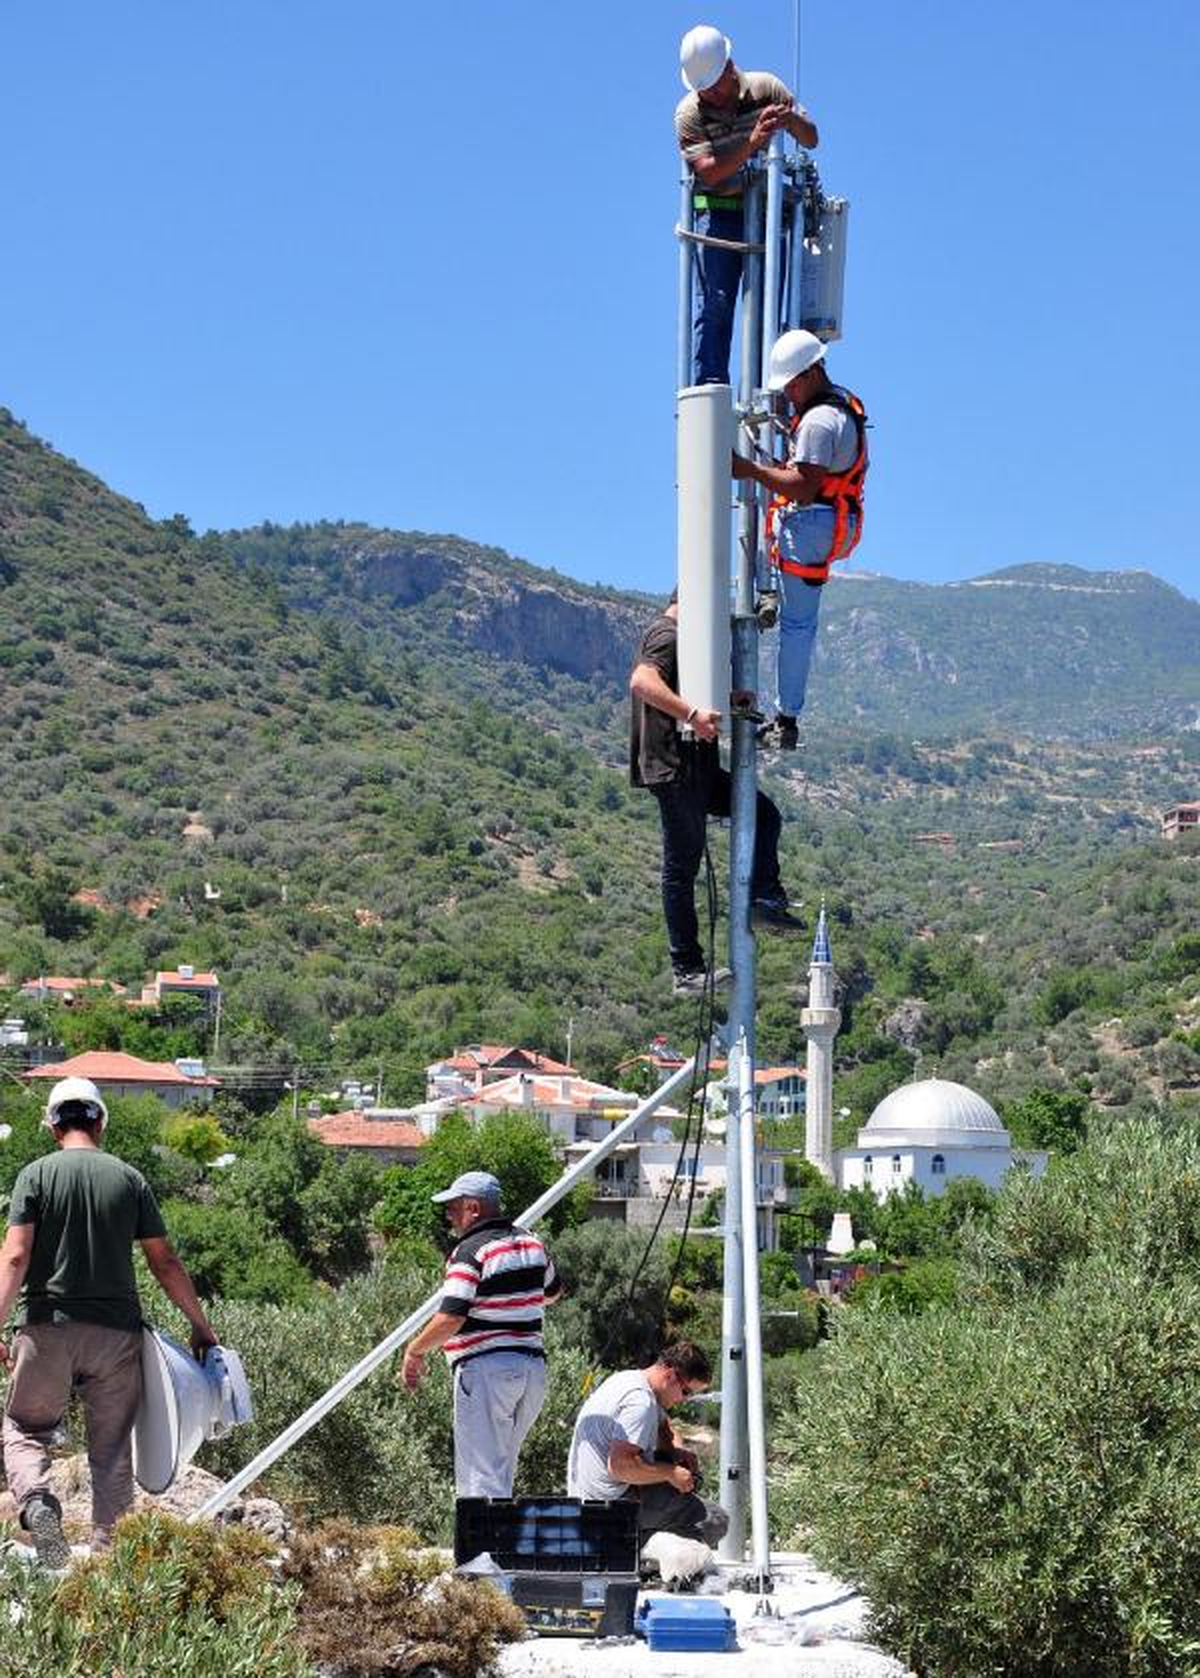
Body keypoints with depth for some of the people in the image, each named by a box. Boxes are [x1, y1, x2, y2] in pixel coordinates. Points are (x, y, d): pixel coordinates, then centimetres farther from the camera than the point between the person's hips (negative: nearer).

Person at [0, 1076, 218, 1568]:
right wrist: (200, 1325, 13)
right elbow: (164, 1262, 5)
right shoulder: (130, 1179, 5)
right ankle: (108, 1551, 9)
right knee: (112, 1449, 9)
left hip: (50, 1327, -1)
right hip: (116, 1331, 1)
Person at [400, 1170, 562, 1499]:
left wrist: (414, 1350, -7)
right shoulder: (531, 1242, 11)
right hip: (533, 1367, 8)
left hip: (485, 1369, -8)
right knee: (501, 1474, 17)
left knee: (481, 1479, -6)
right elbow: (553, 1292, 27)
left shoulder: (470, 1252, -13)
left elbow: (450, 1319, -20)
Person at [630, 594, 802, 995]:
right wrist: (692, 713, -37)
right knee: (682, 864, -6)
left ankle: (765, 898, 5)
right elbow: (642, 682, -30)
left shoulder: (673, 636, 22)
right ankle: (687, 971, -2)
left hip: (694, 767, 10)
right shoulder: (667, 635, -11)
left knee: (763, 813, 11)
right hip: (674, 767, -10)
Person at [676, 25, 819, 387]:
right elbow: (708, 171, -19)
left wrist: (792, 119, -23)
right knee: (715, 302, -10)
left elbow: (811, 139, 0)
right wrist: (751, 143, -31)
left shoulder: (765, 88, -1)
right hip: (718, 212, -2)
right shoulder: (689, 112, -6)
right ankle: (709, 389, -12)